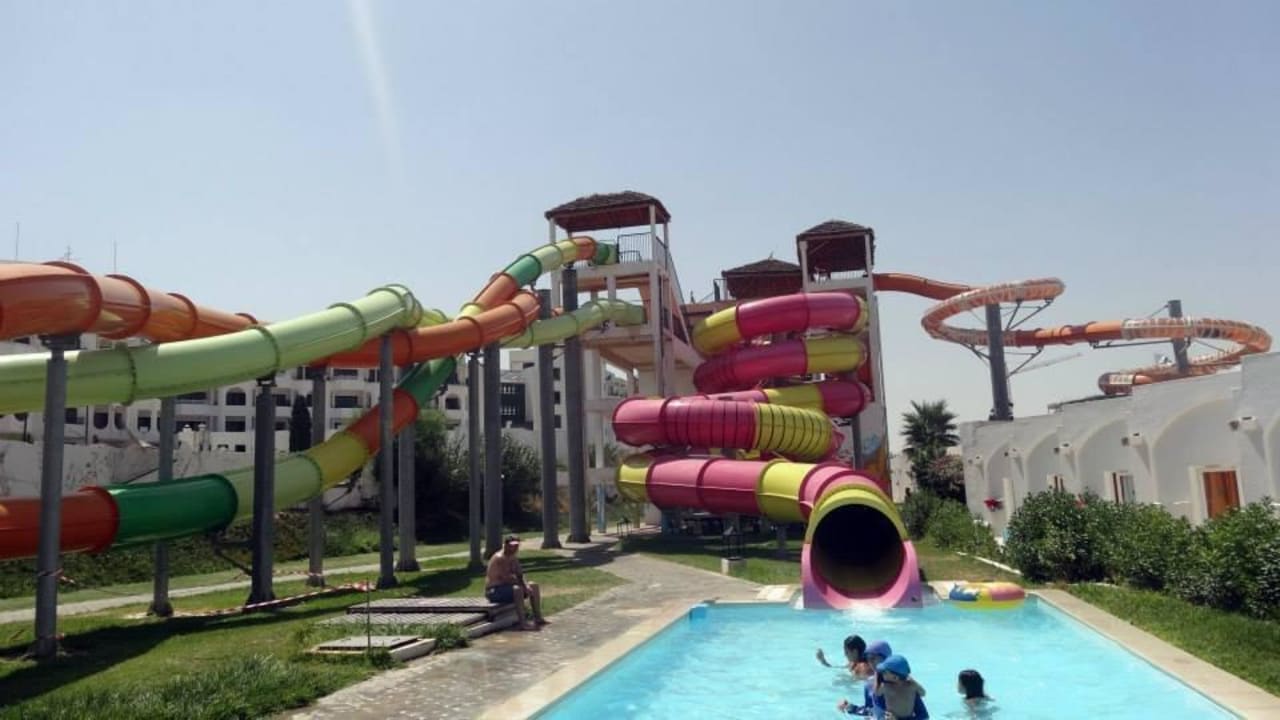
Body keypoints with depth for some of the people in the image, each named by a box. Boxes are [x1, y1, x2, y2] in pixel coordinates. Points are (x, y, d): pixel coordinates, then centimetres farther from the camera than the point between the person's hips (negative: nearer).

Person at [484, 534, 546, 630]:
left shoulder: (513, 558, 10)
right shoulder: (499, 558, -21)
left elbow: (520, 576, 10)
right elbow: (506, 578, -28)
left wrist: (526, 586, -11)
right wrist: (523, 584, -17)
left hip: (507, 586, 10)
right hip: (494, 591, -10)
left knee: (534, 586, 8)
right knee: (518, 589, -36)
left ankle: (538, 618, 11)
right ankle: (523, 623, -36)